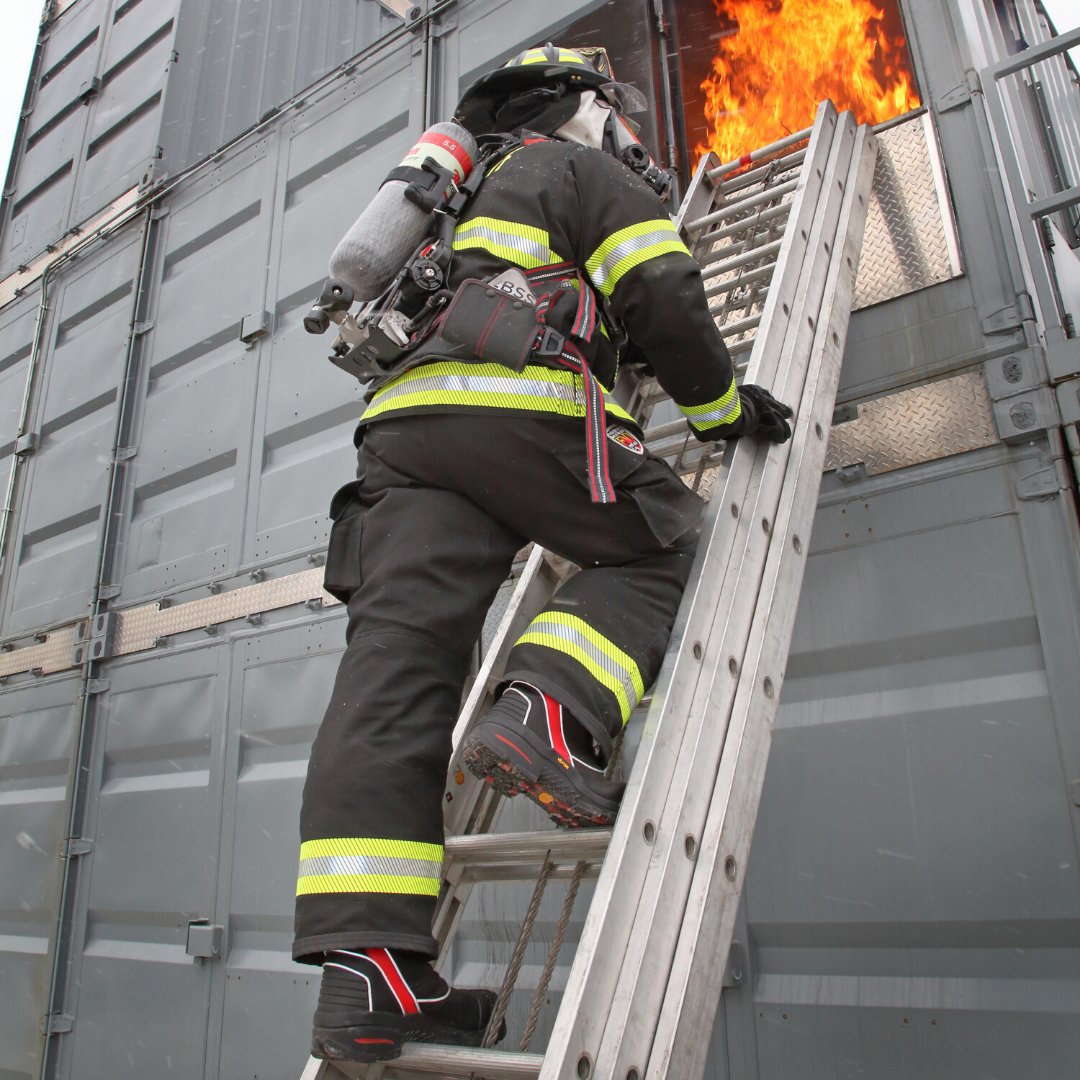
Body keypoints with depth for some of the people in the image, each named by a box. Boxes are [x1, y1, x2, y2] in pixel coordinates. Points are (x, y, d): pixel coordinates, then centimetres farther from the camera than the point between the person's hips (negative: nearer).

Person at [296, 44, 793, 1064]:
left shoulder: (480, 201, 42)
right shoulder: (586, 171, 17)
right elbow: (663, 299, 3)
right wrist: (723, 405, 16)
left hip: (404, 416, 7)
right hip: (517, 403, -7)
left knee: (397, 656, -8)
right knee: (655, 545, 10)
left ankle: (367, 968, -13)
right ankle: (547, 716, -19)